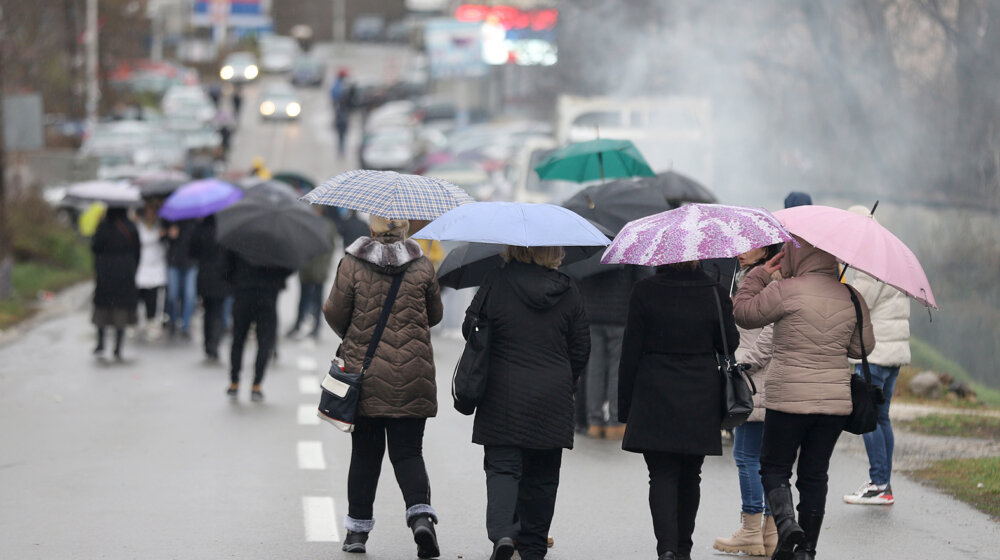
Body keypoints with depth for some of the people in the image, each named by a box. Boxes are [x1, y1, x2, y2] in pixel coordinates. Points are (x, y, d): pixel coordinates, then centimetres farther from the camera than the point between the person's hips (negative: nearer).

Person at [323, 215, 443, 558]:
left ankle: (358, 528, 16)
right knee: (408, 452, 4)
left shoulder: (351, 265, -5)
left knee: (365, 453, 11)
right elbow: (434, 315, 11)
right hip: (412, 378, 0)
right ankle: (420, 514, -19)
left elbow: (335, 314, -2)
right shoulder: (422, 267, 0)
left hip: (364, 373, 0)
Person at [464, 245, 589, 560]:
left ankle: (502, 532, -20)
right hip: (553, 399, 2)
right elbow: (581, 349, 6)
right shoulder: (569, 293, -1)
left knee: (502, 466, 1)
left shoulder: (495, 285, -8)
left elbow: (470, 330, 2)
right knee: (541, 475, 11)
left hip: (503, 396, -2)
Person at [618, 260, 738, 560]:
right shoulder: (714, 292, -4)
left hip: (655, 399, -2)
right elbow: (730, 346, 3)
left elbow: (631, 352, -4)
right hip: (701, 401, 2)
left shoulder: (644, 291, -7)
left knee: (662, 476, -1)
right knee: (690, 477, 15)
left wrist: (625, 407, 2)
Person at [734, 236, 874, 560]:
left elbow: (743, 313, 0)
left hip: (788, 399, -4)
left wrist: (760, 274, 9)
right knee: (814, 475, 11)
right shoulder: (851, 298, 3)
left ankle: (786, 521, -16)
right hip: (835, 400, 4)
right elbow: (863, 347, 11)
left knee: (774, 468, 9)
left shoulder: (786, 291, -12)